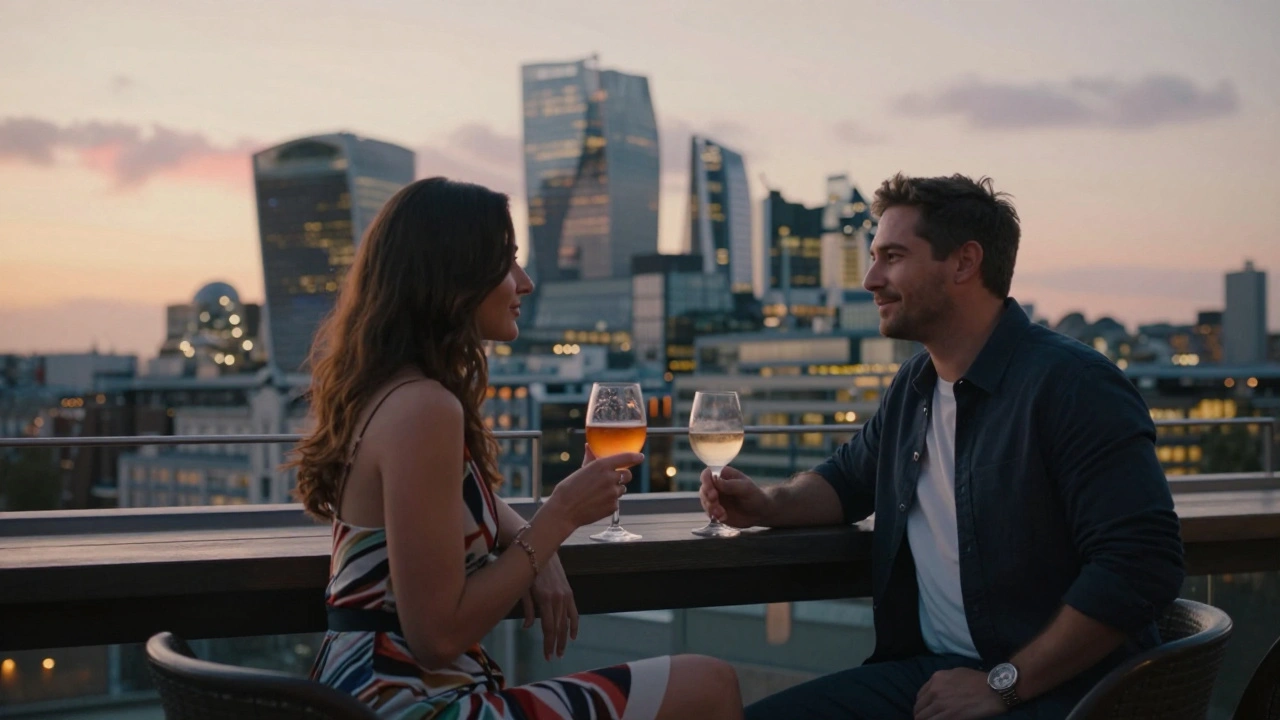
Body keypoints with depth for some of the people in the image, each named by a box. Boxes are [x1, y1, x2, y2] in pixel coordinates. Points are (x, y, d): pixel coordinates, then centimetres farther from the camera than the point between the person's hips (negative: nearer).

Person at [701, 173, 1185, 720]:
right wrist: (767, 505, 7)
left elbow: (1142, 565, -21)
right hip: (924, 670, 8)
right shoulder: (913, 385, 11)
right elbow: (848, 478, 29)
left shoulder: (1071, 384, -14)